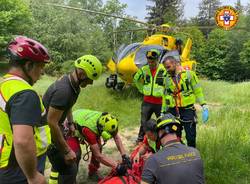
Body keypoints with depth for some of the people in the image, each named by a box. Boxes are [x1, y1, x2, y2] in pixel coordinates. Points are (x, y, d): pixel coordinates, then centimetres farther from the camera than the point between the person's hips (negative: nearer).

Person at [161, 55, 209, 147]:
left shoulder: (189, 74, 0)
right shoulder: (167, 79, 11)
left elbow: (198, 91, -1)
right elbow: (165, 96, 17)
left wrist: (204, 106, -7)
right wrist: (163, 112, 16)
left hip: (188, 110, -3)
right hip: (173, 112, 3)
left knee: (191, 138, 2)